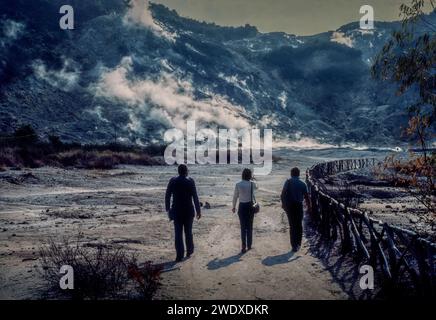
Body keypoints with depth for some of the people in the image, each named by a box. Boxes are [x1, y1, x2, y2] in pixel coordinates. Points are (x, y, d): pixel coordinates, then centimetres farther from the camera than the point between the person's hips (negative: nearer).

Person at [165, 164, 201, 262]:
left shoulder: (173, 181, -1)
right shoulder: (190, 181, -6)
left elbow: (167, 196, 1)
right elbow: (195, 197, -8)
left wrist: (167, 209, 12)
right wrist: (198, 211, -3)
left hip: (177, 211, 0)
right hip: (189, 211, 0)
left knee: (178, 233, 2)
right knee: (188, 232, 16)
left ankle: (180, 255, -2)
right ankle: (189, 251, 25)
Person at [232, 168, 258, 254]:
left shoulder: (238, 184, -9)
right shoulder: (252, 184, -6)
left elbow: (235, 196, -4)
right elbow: (256, 187, 19)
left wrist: (234, 207, 7)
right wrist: (252, 179, 19)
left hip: (242, 206, -1)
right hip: (250, 206, 1)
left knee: (243, 227, 6)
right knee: (249, 226, 14)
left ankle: (244, 246, -2)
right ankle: (249, 245, 21)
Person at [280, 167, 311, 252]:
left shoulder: (288, 182, -3)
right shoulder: (302, 184, 1)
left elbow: (283, 194, -11)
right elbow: (307, 196, 1)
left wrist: (283, 203, 2)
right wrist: (309, 207, 11)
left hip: (289, 206, -1)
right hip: (299, 205, 1)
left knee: (292, 225, 6)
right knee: (299, 225, 16)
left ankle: (294, 245, 2)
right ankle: (298, 244, 22)